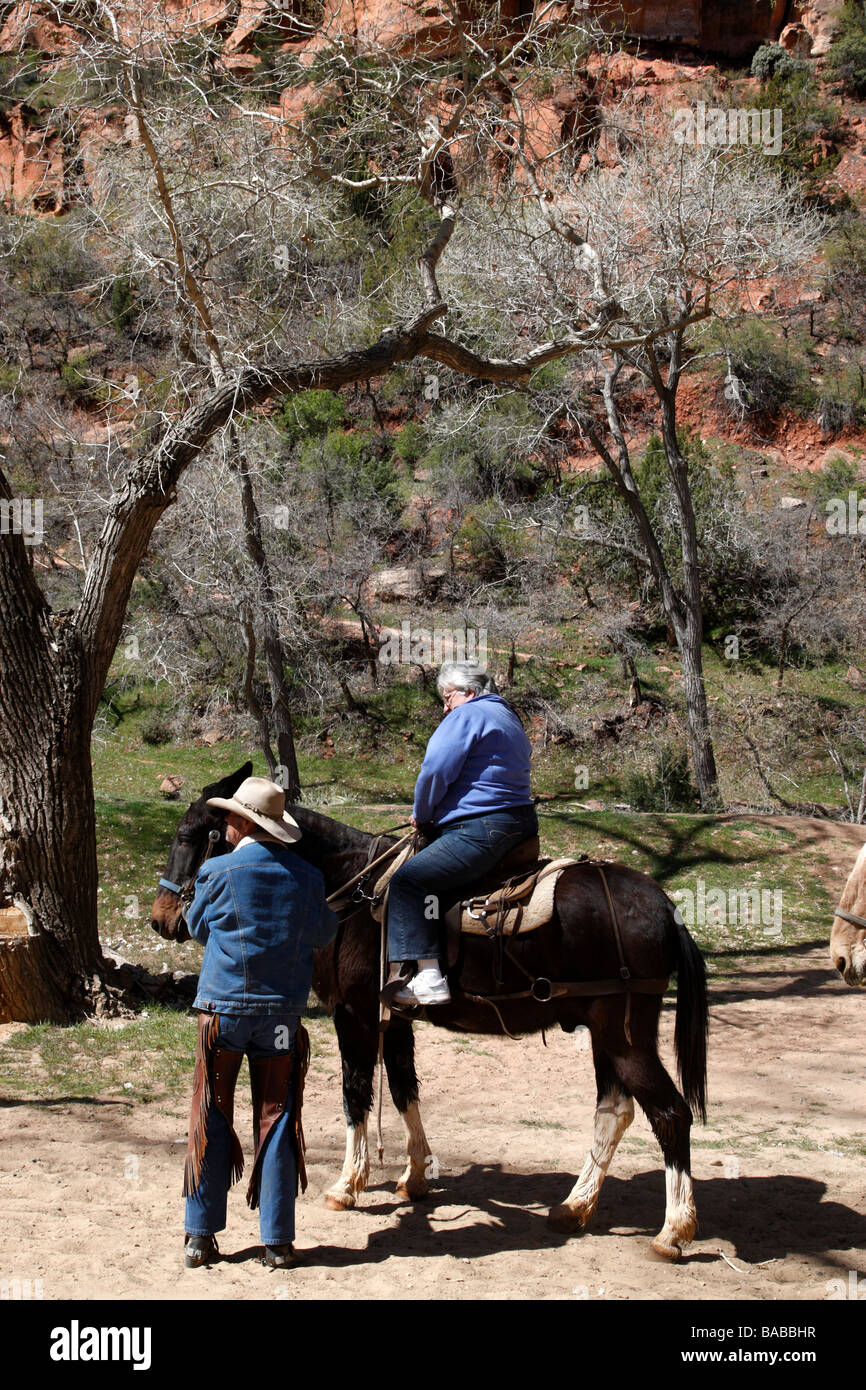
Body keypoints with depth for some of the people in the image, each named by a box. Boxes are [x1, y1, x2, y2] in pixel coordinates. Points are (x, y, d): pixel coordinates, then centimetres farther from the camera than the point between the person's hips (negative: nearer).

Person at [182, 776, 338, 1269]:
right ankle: (278, 1241, 9)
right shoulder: (307, 877, -2)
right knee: (277, 1122, 8)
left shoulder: (218, 872, -8)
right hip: (283, 1014, 1)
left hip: (223, 1010, -1)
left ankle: (201, 1236, 13)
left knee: (212, 1121, 9)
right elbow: (325, 933, 12)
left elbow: (197, 926, 8)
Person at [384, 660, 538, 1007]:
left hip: (480, 832, -11)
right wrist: (434, 816, 24)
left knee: (408, 879, -15)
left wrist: (422, 815, 5)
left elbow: (435, 771, -13)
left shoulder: (467, 715, -5)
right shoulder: (509, 719, 26)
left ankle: (429, 979, -25)